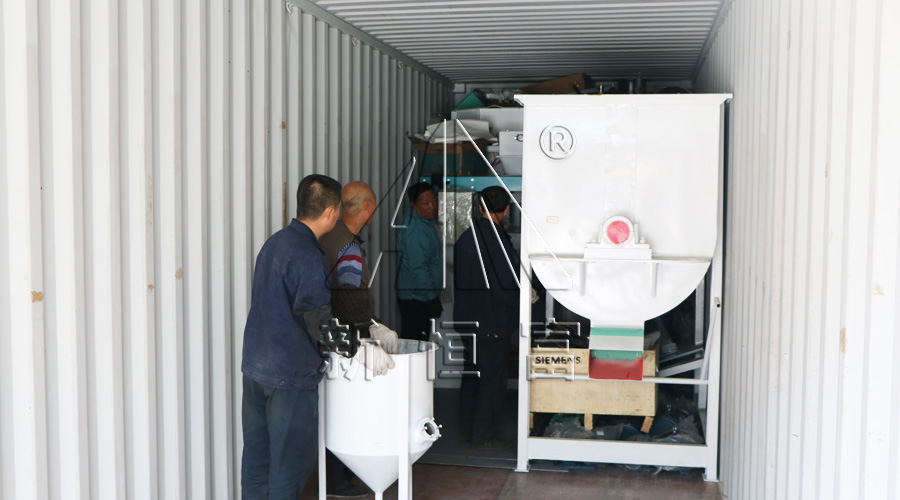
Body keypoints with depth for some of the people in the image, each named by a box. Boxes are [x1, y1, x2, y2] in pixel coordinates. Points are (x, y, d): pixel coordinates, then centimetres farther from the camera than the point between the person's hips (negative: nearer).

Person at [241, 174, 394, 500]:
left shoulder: (275, 242, 10)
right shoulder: (307, 257, -19)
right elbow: (319, 324, -24)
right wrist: (364, 352, -16)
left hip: (255, 365, 9)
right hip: (291, 375, -9)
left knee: (257, 455, 16)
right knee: (292, 460, 2)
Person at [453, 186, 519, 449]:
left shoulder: (465, 236, 5)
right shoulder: (496, 239, -19)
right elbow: (509, 284, -17)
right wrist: (523, 300, 0)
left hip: (466, 318, 8)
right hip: (493, 322, -8)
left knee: (472, 374, 17)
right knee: (492, 378, 3)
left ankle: (466, 430, 25)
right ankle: (484, 435, 9)